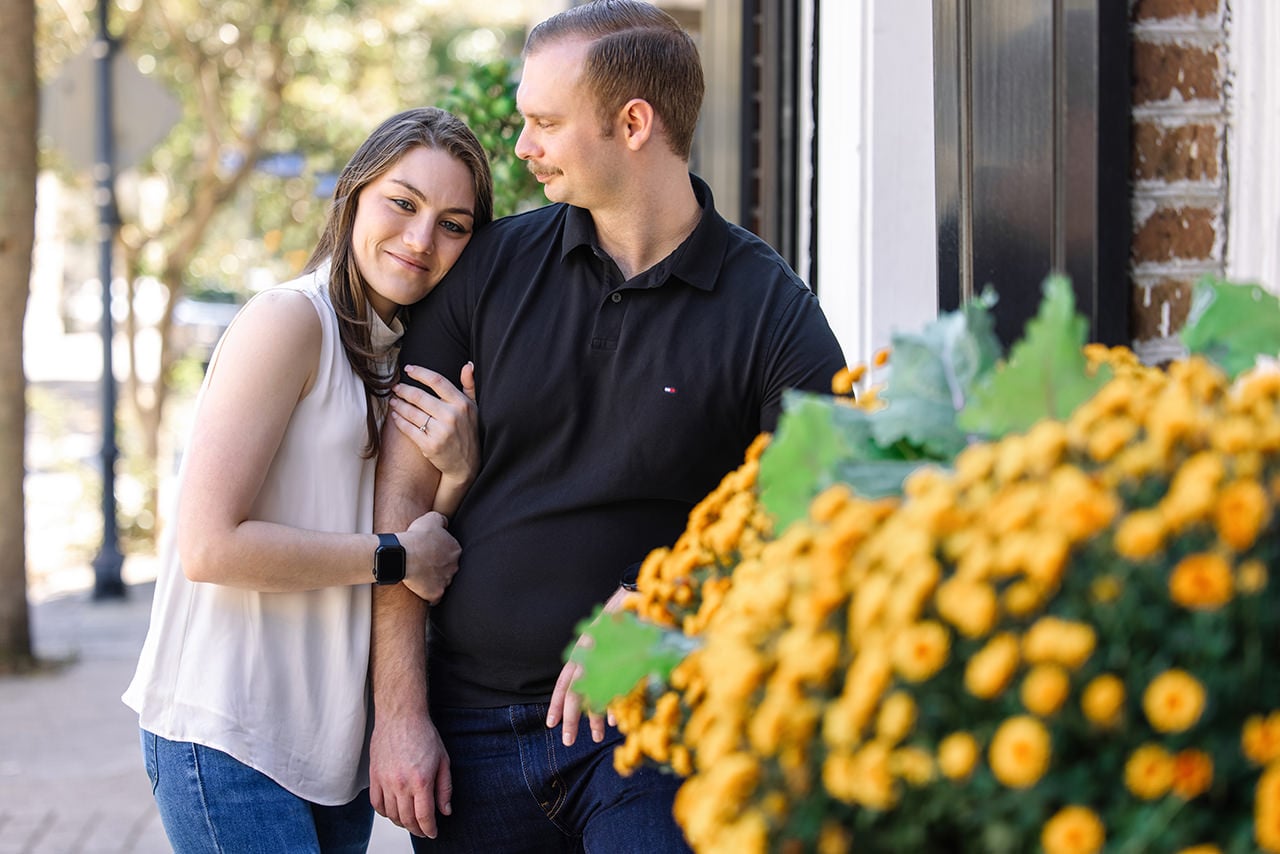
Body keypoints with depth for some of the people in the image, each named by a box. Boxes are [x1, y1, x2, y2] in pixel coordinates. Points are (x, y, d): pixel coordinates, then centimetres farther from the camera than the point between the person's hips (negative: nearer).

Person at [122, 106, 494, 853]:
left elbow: (433, 563, 11)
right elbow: (210, 545, -19)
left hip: (335, 745, 8)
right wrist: (394, 557, -13)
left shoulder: (400, 359, 14)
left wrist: (458, 474, -7)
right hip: (229, 739, -8)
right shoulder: (290, 321, -11)